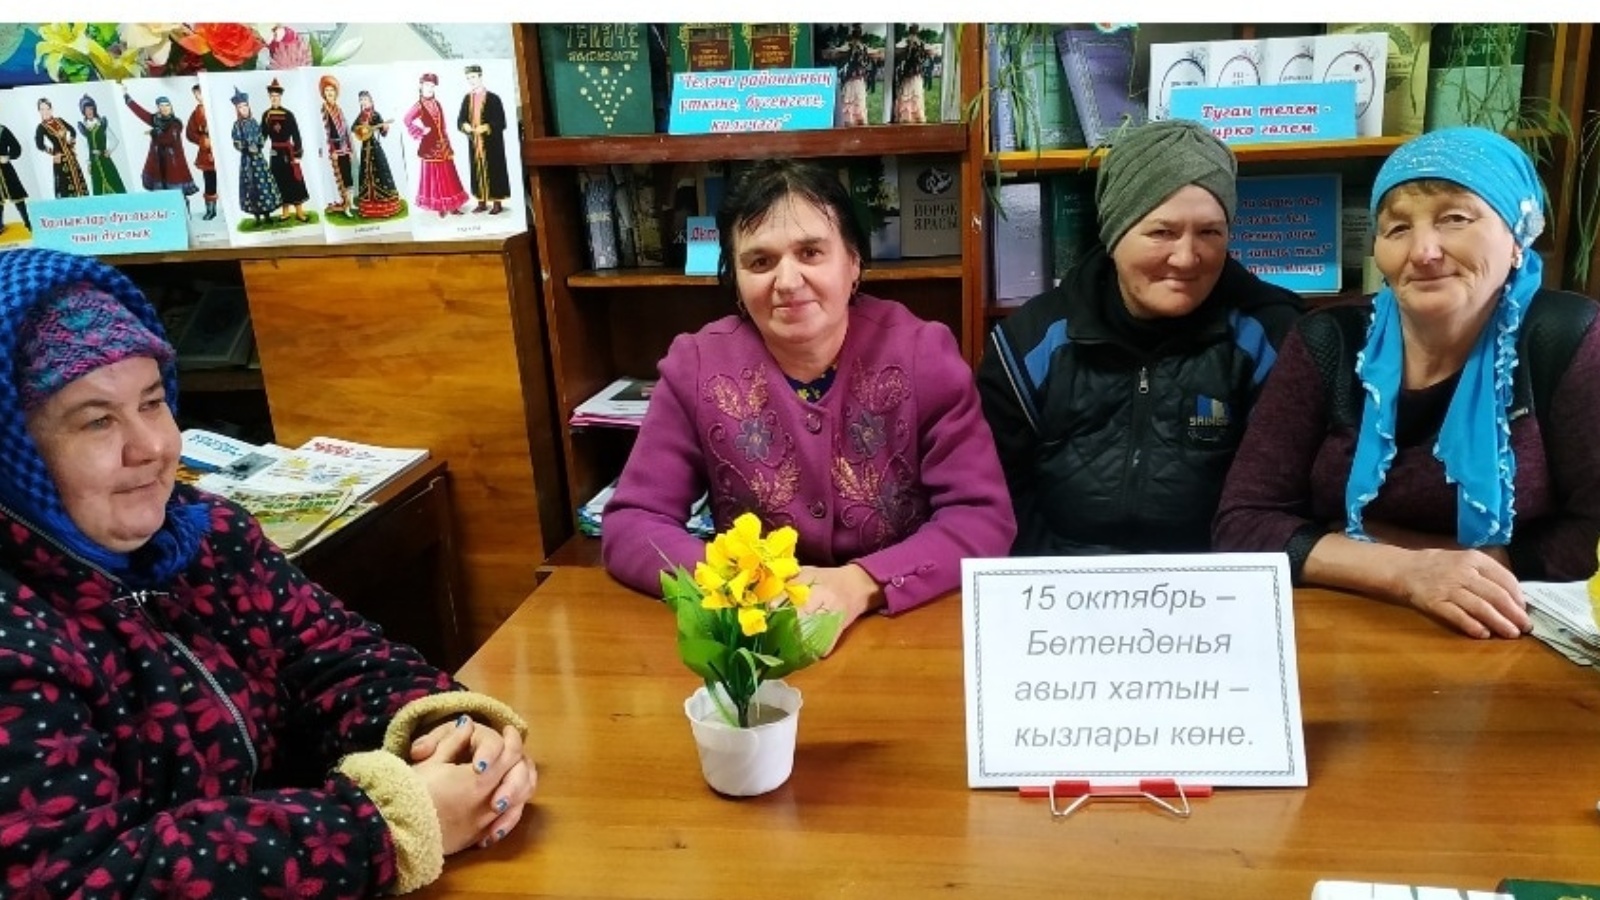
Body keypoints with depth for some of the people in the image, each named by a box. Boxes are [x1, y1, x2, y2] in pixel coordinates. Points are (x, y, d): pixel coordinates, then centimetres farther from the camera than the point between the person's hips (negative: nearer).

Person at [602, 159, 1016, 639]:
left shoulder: (924, 353, -6)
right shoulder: (693, 367, -4)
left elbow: (984, 518, -9)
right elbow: (629, 525, -4)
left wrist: (860, 584, -24)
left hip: (906, 628, 0)